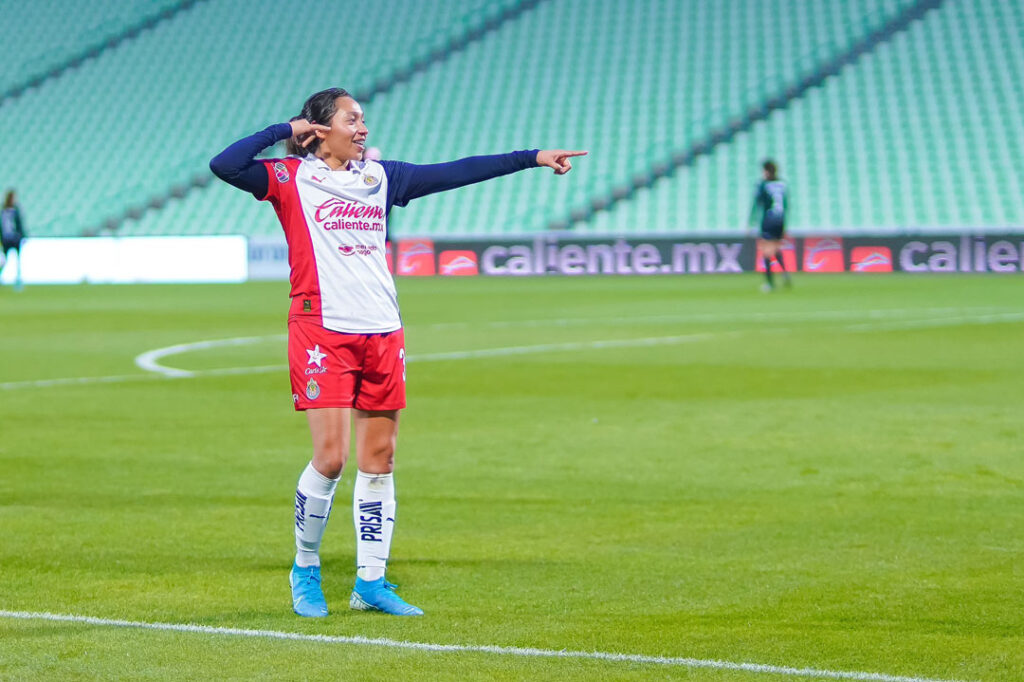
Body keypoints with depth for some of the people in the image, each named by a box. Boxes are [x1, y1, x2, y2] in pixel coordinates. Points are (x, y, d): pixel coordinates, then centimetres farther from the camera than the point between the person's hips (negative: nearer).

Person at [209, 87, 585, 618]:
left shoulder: (381, 177, 16)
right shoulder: (291, 179, 1)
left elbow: (454, 173, 19)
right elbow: (224, 166, -13)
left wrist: (532, 158, 19)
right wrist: (285, 131, -5)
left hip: (382, 333, 6)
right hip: (321, 331, -5)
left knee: (379, 459, 5)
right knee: (330, 457, -10)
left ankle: (370, 582, 12)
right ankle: (305, 571, 9)